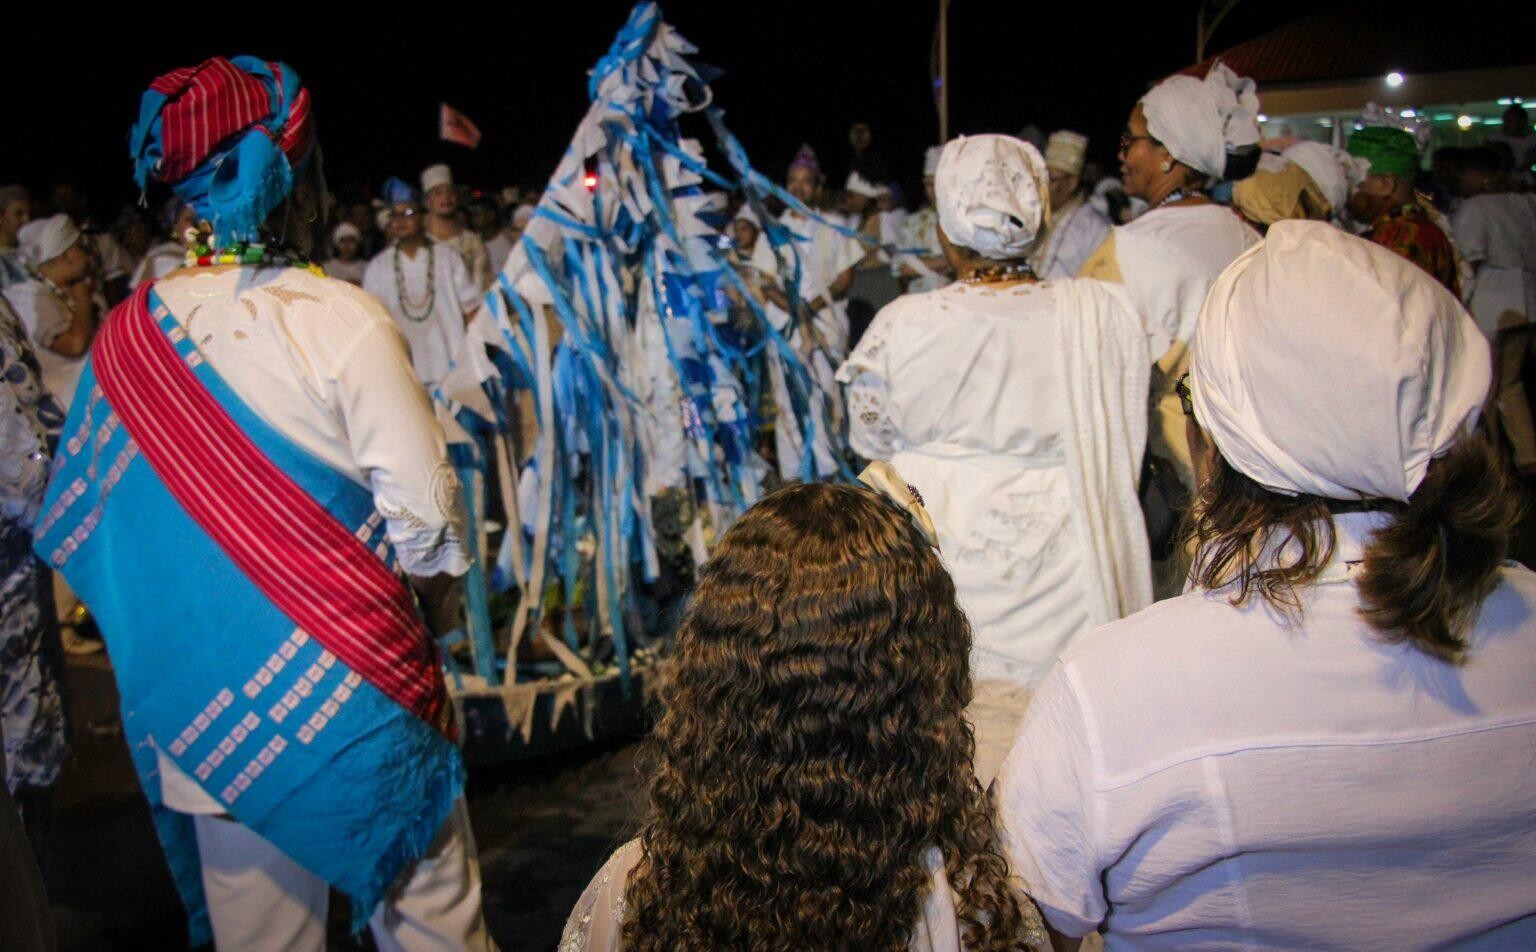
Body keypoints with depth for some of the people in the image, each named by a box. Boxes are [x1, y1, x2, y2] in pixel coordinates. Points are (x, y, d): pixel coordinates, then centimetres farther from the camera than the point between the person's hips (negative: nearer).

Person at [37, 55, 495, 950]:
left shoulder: (128, 332, -2)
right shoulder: (342, 318, -16)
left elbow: (82, 517, 7)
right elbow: (423, 505, -15)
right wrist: (438, 596, 4)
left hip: (202, 691, 5)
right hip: (351, 678, -4)